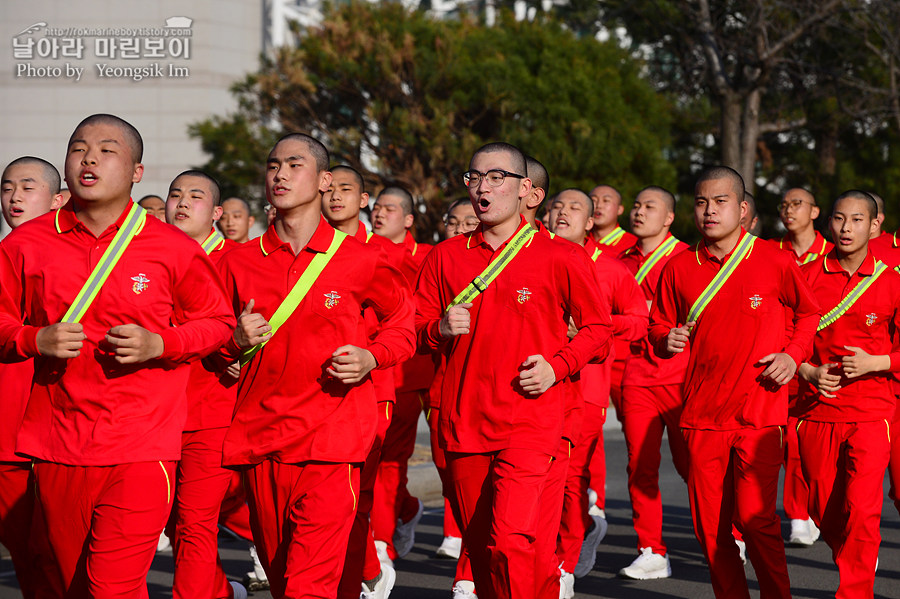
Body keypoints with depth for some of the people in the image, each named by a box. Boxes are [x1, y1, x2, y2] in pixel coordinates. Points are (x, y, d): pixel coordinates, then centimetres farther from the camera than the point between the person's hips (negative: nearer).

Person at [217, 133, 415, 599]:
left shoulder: (360, 261, 0)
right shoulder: (239, 263, 8)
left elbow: (402, 324, 15)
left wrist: (370, 359, -5)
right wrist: (236, 342, -3)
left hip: (329, 442, -4)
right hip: (258, 438, 4)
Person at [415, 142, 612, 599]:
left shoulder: (560, 258, 0)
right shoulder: (445, 257, 9)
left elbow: (597, 329, 7)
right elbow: (418, 328, 16)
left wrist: (557, 365, -9)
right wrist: (441, 330, -6)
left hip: (529, 422, -4)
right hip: (462, 420, 4)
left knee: (509, 539, -19)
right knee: (478, 543, 11)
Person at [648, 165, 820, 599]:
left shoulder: (775, 262, -1)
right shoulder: (679, 269, 4)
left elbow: (809, 313, 14)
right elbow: (658, 328, 15)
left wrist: (793, 354, -2)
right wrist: (667, 341, -7)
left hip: (760, 411, -3)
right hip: (702, 413, 3)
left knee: (755, 517, -11)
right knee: (709, 524, 4)